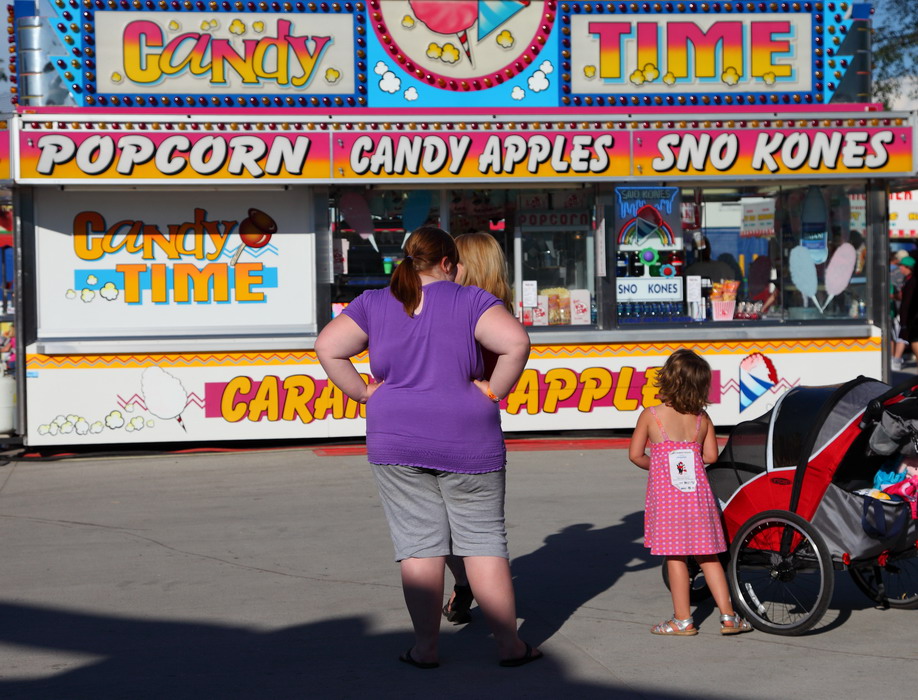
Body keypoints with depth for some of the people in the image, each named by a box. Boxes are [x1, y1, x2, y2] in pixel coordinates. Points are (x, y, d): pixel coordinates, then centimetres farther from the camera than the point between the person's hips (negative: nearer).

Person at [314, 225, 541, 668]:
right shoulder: (471, 302, -3)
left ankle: (426, 648, 9)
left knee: (419, 544, 5)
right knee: (484, 541, 7)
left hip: (396, 442, 2)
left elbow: (328, 348, -1)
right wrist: (495, 391, -6)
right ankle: (509, 645, 11)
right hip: (468, 443, -1)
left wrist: (364, 393, 3)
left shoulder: (373, 304, 5)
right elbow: (516, 342, -17)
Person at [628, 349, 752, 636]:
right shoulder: (702, 419, 3)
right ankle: (728, 616, 12)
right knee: (708, 556, 10)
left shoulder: (651, 415, -6)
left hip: (664, 491, -3)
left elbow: (635, 454, -4)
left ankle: (683, 620, 7)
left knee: (675, 556, 3)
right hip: (697, 491, 3)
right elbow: (710, 456, 6)